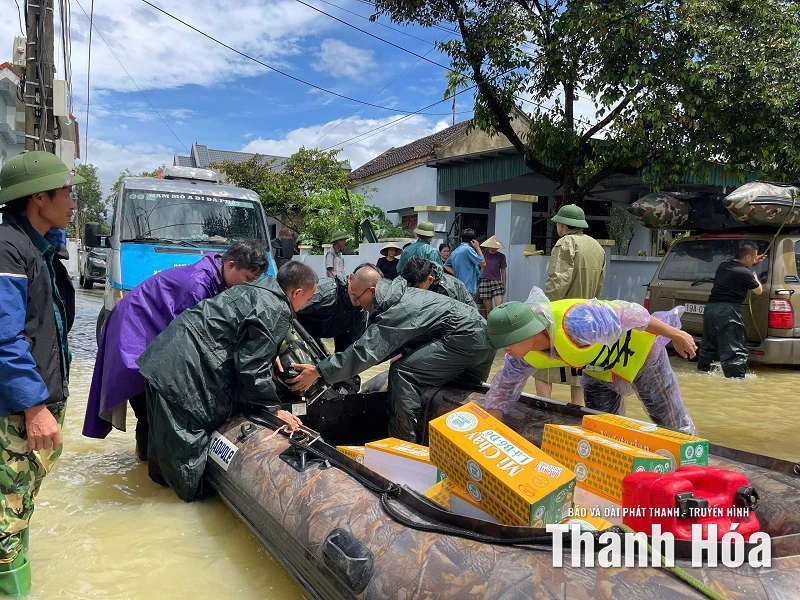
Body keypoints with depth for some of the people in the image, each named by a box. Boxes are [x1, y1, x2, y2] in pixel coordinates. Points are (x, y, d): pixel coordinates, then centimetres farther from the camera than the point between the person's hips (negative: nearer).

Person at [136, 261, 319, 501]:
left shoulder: (253, 290, 14)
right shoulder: (277, 311, -13)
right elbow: (252, 366, -15)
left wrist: (271, 353, 34)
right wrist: (274, 408, -6)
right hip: (185, 371, -10)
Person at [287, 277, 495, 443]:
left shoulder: (396, 312, -15)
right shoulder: (401, 294, 14)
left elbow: (364, 351, -21)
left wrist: (318, 371, -19)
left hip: (467, 337, -10)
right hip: (485, 336, 10)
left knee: (403, 372, -11)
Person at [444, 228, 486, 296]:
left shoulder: (455, 251, 13)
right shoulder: (468, 249, -11)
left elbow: (446, 265, 24)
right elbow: (483, 264, -7)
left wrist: (455, 273, 11)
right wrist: (478, 248, 1)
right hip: (467, 288, -8)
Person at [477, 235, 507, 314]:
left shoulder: (501, 256, 4)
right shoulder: (484, 254, 6)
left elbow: (503, 271, 9)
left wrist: (504, 285, 10)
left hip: (497, 282, -1)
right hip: (484, 282, 1)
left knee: (499, 306, -14)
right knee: (488, 308, 2)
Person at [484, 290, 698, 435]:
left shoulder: (573, 324, -46)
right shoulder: (523, 357, -22)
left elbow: (627, 314, -34)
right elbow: (503, 390, -8)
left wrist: (675, 334, -23)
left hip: (640, 351, -5)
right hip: (598, 370, 6)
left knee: (674, 424, 10)